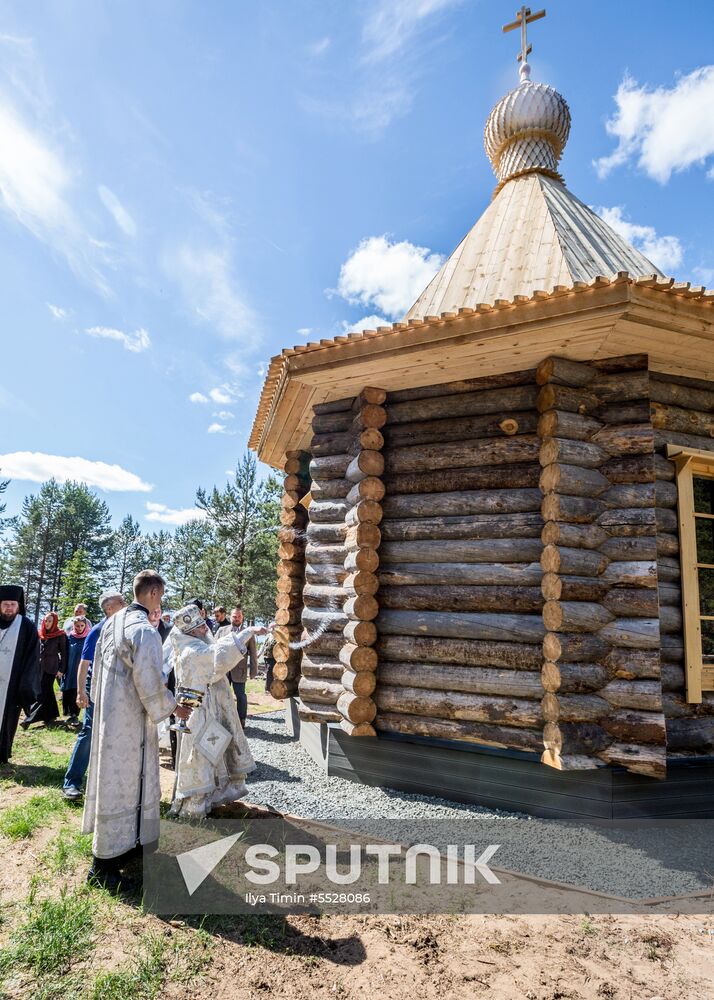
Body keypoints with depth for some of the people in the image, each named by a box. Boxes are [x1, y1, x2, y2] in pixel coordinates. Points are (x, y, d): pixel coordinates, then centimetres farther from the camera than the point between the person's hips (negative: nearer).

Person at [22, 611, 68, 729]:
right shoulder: (41, 634, 9)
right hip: (40, 666, 6)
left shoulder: (60, 635, -7)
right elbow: (37, 650, 18)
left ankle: (29, 719, -11)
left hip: (51, 667, -6)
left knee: (42, 693, -8)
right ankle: (51, 715, 20)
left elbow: (64, 653, -6)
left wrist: (61, 670, -10)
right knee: (48, 692, 10)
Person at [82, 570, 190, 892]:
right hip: (130, 719, -9)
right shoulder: (144, 630, -24)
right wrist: (172, 707, -8)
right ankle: (102, 865, 14)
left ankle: (123, 843, 36)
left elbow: (99, 669, 13)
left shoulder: (112, 622, 3)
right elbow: (150, 684, -23)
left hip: (108, 713, 9)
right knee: (123, 783, 3)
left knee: (113, 778, 20)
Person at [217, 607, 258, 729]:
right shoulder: (221, 630, 7)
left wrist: (253, 670, -1)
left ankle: (241, 720, 17)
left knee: (240, 695, 3)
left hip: (239, 670, -2)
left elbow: (253, 653, 2)